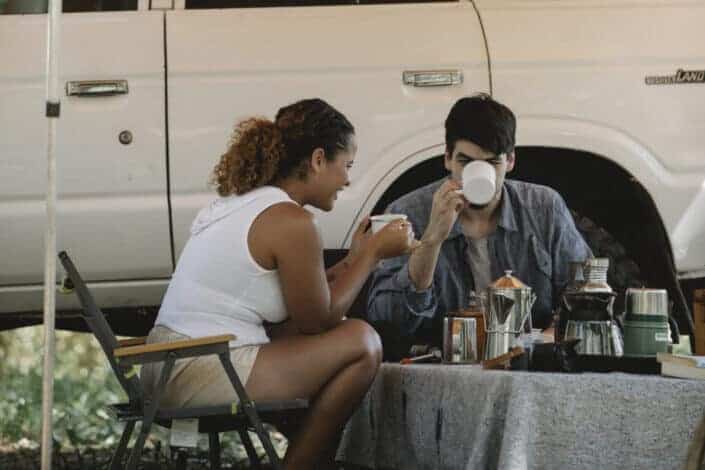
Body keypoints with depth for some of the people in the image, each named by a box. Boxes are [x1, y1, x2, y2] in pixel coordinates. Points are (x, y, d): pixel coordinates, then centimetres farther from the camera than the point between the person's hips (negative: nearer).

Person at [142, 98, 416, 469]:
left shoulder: (241, 202, 15)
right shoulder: (291, 222, -13)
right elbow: (320, 320, -4)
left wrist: (355, 258, 19)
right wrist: (374, 252, 3)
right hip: (205, 379, -10)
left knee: (338, 334, 20)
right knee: (361, 342, -5)